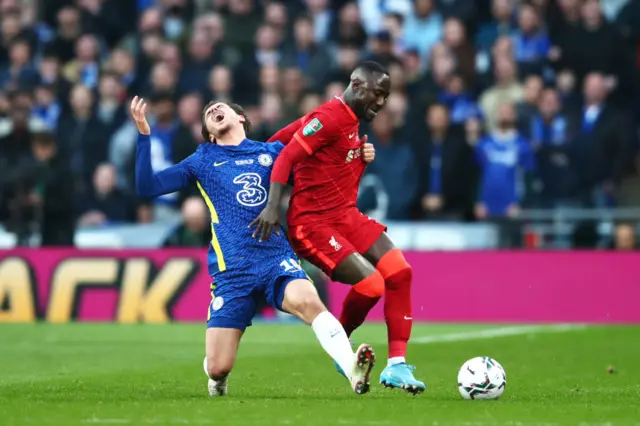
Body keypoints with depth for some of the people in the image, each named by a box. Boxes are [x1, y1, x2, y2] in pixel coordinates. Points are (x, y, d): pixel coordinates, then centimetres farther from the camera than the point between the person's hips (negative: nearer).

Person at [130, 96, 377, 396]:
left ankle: (353, 369, -49)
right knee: (218, 367, -6)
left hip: (277, 258, 0)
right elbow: (147, 187, 9)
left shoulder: (273, 152, 16)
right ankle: (217, 378, 30)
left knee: (307, 301, -35)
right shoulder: (202, 161, 15)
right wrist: (143, 134, -2)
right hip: (232, 269, 1)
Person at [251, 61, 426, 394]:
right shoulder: (329, 118, -15)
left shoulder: (351, 121, 14)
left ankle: (397, 365, -2)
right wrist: (272, 206, -29)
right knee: (371, 284, -19)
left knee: (399, 272, -7)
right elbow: (286, 158, -20)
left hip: (345, 215, 9)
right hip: (312, 223, -9)